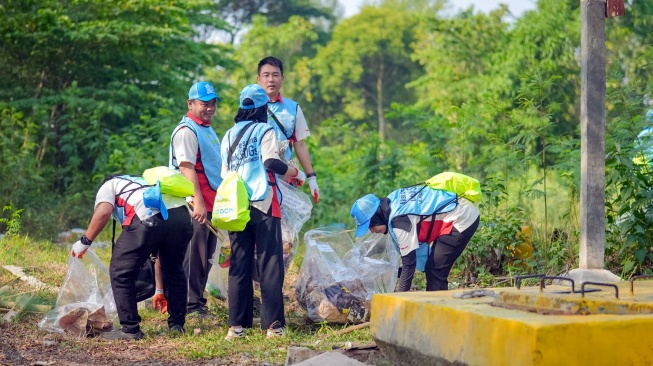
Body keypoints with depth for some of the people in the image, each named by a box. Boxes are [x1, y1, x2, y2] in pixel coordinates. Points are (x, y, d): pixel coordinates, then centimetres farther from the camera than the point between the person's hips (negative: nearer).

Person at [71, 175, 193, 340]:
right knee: (174, 271, 28)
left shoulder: (108, 186, 30)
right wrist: (160, 289, 48)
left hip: (148, 218, -6)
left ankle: (130, 329, 12)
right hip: (181, 214, 6)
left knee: (120, 272, 10)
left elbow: (103, 212, 2)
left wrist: (85, 241, 14)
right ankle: (177, 325, 35)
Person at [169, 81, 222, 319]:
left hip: (211, 204, 9)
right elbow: (186, 167, -19)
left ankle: (199, 302, 19)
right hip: (196, 206, -9)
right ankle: (191, 306, -3)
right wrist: (198, 201, -27)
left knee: (205, 257, 12)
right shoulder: (186, 130, -10)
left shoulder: (208, 130, 20)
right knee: (193, 256, -6)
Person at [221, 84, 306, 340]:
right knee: (270, 264, -3)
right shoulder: (265, 131, -1)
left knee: (239, 265, 6)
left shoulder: (229, 135, 16)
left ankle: (237, 324, 4)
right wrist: (295, 173, -1)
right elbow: (271, 162, -16)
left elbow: (224, 173, 18)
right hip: (263, 205, -5)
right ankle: (273, 324, -6)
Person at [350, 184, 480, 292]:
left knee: (435, 272, -9)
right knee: (432, 269, 14)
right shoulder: (393, 201, 1)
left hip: (462, 218, -10)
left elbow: (409, 262, -23)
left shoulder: (399, 220, -25)